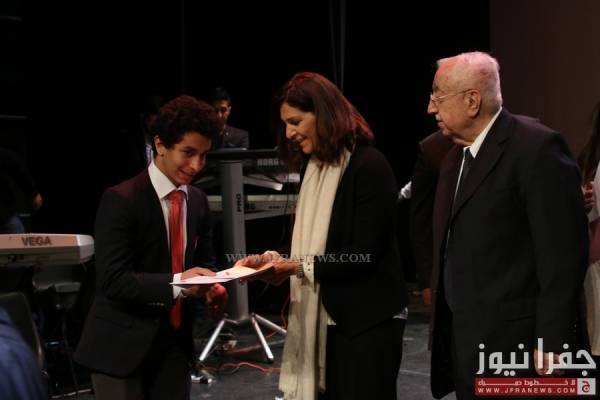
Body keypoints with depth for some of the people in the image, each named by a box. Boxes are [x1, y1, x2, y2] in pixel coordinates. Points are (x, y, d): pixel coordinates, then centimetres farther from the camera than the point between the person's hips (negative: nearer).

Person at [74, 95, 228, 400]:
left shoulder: (198, 200, 7)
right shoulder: (121, 200, -15)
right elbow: (112, 279, -20)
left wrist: (211, 287, -8)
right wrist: (176, 283, -30)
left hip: (174, 340, 6)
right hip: (122, 345, -6)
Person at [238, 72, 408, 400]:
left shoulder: (369, 166, -14)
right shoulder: (313, 166, 12)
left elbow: (364, 253, -18)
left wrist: (298, 267, -20)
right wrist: (274, 258, -4)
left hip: (367, 320, -7)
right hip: (323, 317, 8)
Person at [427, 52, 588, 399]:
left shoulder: (536, 147, -14)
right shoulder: (457, 156, 13)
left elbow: (563, 252, -17)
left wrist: (551, 341, -18)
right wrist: (444, 328, 15)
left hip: (510, 341, -8)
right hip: (464, 337, 8)